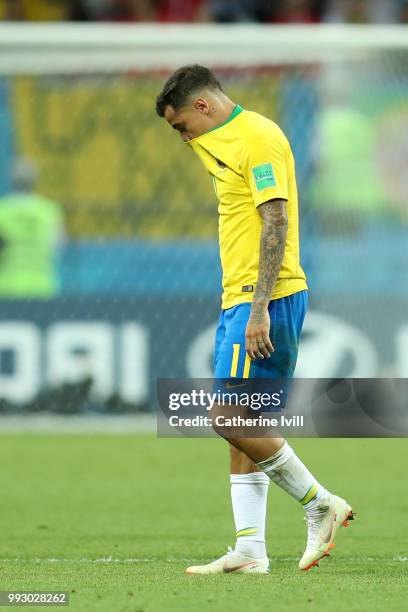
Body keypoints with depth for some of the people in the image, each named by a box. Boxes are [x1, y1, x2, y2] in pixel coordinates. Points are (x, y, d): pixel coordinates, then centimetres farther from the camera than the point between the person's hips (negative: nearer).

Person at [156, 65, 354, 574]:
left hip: (265, 300, -10)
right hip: (241, 301, 10)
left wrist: (259, 308, -23)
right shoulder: (227, 142, 20)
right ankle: (249, 550, 5)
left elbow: (275, 224, -19)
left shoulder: (259, 139, -11)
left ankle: (320, 506, -2)